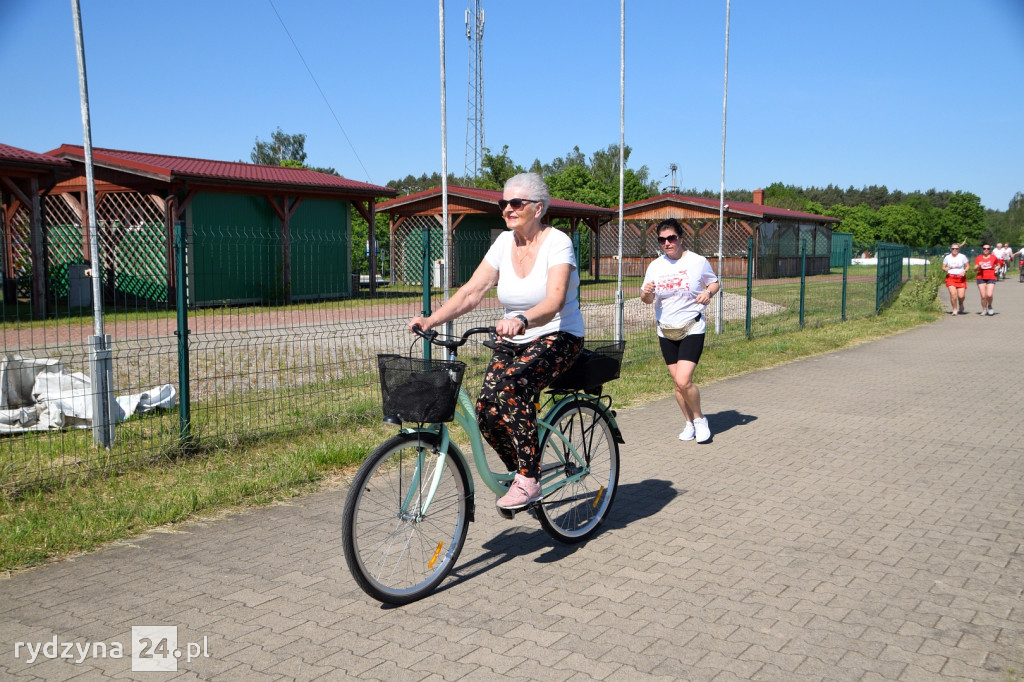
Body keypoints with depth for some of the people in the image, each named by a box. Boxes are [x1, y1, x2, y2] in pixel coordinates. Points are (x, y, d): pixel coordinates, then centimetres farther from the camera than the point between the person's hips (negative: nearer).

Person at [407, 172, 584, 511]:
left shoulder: (557, 242, -14)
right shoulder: (504, 242, 1)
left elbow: (555, 300, -29)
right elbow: (472, 292, -5)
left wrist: (521, 320, -49)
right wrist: (430, 320, -19)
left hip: (558, 338, -5)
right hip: (513, 342, 5)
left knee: (509, 385, -33)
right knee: (487, 409, -16)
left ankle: (528, 480, -22)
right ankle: (522, 474, 11)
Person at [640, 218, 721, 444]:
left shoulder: (698, 261, -5)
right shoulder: (655, 266, 2)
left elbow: (715, 282, 10)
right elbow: (648, 300, 8)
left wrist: (708, 292, -13)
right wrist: (645, 293, -16)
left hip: (692, 329, -4)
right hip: (666, 332, 4)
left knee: (684, 381, -16)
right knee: (677, 382, 8)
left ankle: (700, 419, 9)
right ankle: (689, 422, 28)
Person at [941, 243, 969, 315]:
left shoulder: (962, 257, 2)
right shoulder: (947, 257, 7)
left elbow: (967, 266, 7)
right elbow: (943, 267, 12)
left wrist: (965, 271, -13)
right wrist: (945, 268, -11)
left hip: (961, 278, 0)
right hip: (950, 277, 0)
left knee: (961, 296, -6)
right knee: (953, 294, -16)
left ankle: (961, 305, 29)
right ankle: (955, 310, -1)